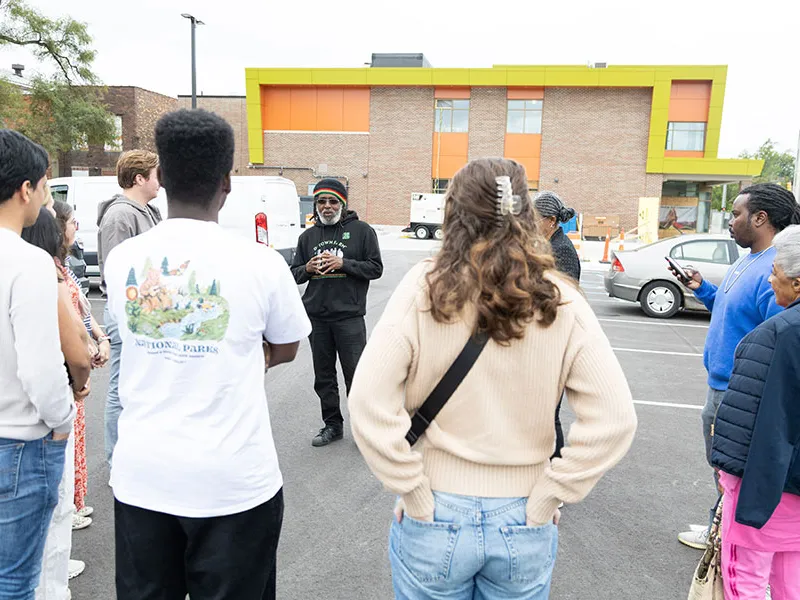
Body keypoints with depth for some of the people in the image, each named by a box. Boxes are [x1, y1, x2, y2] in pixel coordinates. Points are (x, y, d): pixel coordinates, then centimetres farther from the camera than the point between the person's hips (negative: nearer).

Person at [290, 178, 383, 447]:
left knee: (356, 375, 1)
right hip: (316, 316, 4)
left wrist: (343, 263, -16)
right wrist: (307, 268, -6)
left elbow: (376, 268, -3)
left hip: (349, 316, -4)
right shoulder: (308, 236, 13)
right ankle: (332, 424, 26)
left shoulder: (361, 230, 1)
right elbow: (294, 273, 16)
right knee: (323, 377, 12)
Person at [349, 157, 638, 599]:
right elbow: (614, 419, -14)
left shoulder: (424, 288, -15)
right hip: (524, 527, 2)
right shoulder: (559, 301, -10)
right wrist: (546, 499, -7)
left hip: (436, 518, -1)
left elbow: (369, 406, -20)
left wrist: (416, 497, -11)